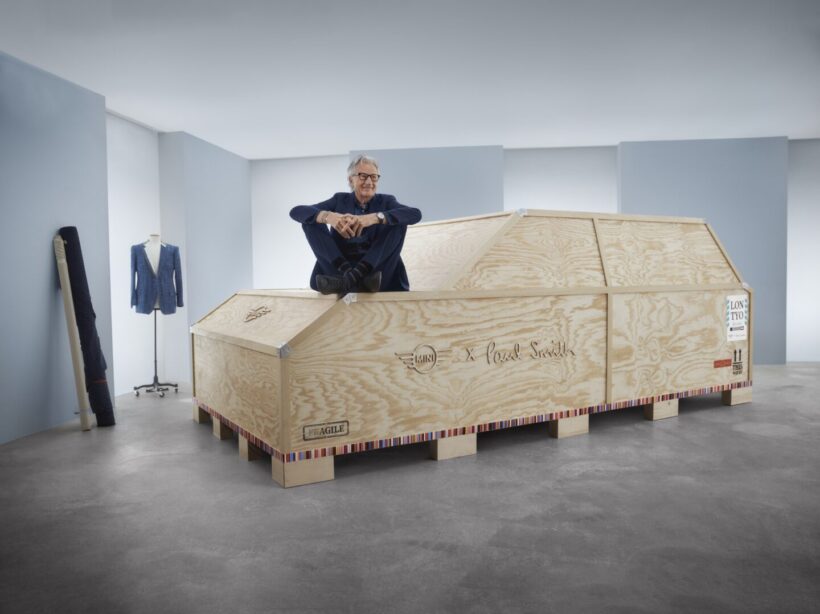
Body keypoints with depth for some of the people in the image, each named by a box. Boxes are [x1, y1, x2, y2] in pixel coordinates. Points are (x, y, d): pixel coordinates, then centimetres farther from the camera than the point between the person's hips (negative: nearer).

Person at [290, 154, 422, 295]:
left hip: (375, 269, -1)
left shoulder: (385, 201, 8)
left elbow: (416, 214, -14)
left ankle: (350, 278, -32)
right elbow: (296, 211, -2)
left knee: (399, 221, -17)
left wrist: (375, 217, -29)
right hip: (341, 269, 1)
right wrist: (327, 216, -24)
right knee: (311, 220, -9)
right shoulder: (340, 200, 11)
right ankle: (349, 275, -30)